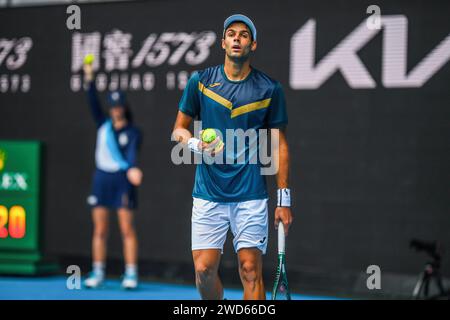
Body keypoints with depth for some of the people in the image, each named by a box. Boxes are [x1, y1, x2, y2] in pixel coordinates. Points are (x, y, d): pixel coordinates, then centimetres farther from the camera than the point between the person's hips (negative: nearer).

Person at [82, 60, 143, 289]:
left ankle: (131, 274, -3)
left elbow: (132, 152, -18)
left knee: (127, 229, -5)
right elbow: (93, 102, -3)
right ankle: (97, 273, 11)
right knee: (99, 230, 6)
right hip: (101, 178, 4)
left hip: (122, 180, -4)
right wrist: (89, 78, -16)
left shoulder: (132, 132, -2)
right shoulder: (103, 124, 9)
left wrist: (132, 169, -39)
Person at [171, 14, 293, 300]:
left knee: (251, 270, -6)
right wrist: (196, 144, -12)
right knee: (204, 269, -2)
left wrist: (284, 199, 0)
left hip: (251, 196, -1)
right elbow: (179, 130, 12)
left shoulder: (270, 89, 3)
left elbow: (280, 145, 5)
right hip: (208, 194, 1)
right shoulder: (200, 81, 5)